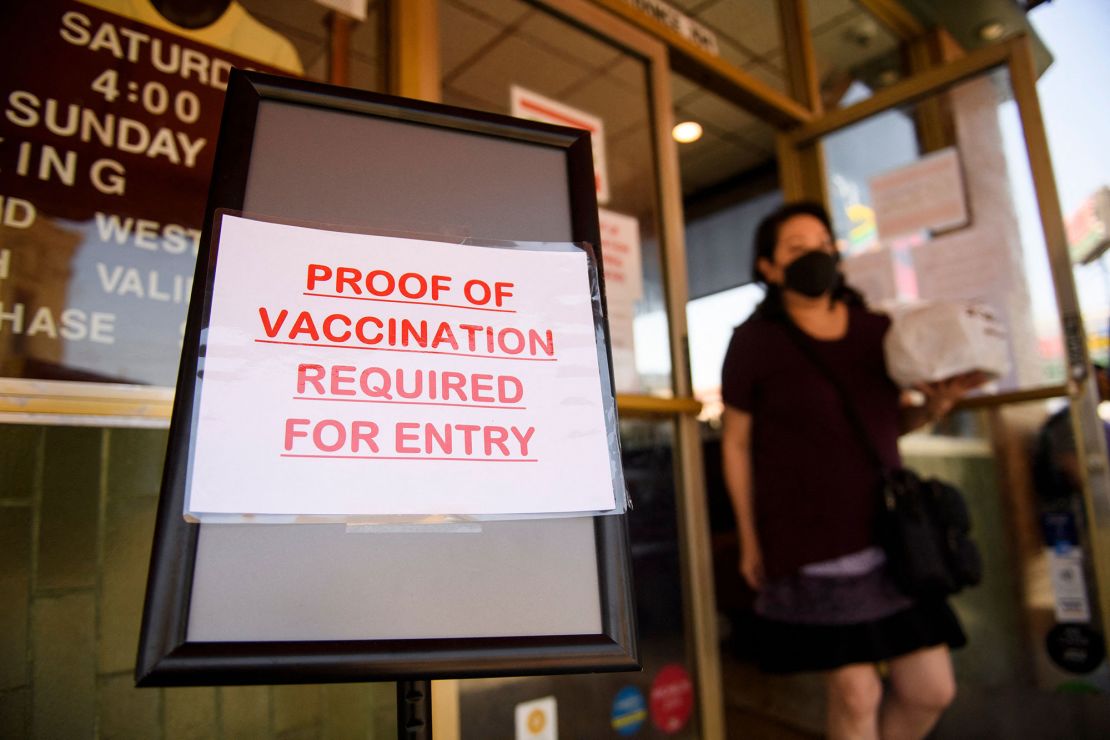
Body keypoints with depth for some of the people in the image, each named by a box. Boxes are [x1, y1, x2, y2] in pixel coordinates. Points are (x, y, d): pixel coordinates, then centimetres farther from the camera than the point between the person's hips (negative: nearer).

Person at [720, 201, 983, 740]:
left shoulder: (878, 330, 4)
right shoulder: (754, 341, -8)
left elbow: (892, 423, 15)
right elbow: (735, 442, -3)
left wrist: (936, 404, -6)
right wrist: (749, 538, -1)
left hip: (888, 537, 5)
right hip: (810, 548, -4)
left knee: (931, 690, 10)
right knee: (856, 694, 3)